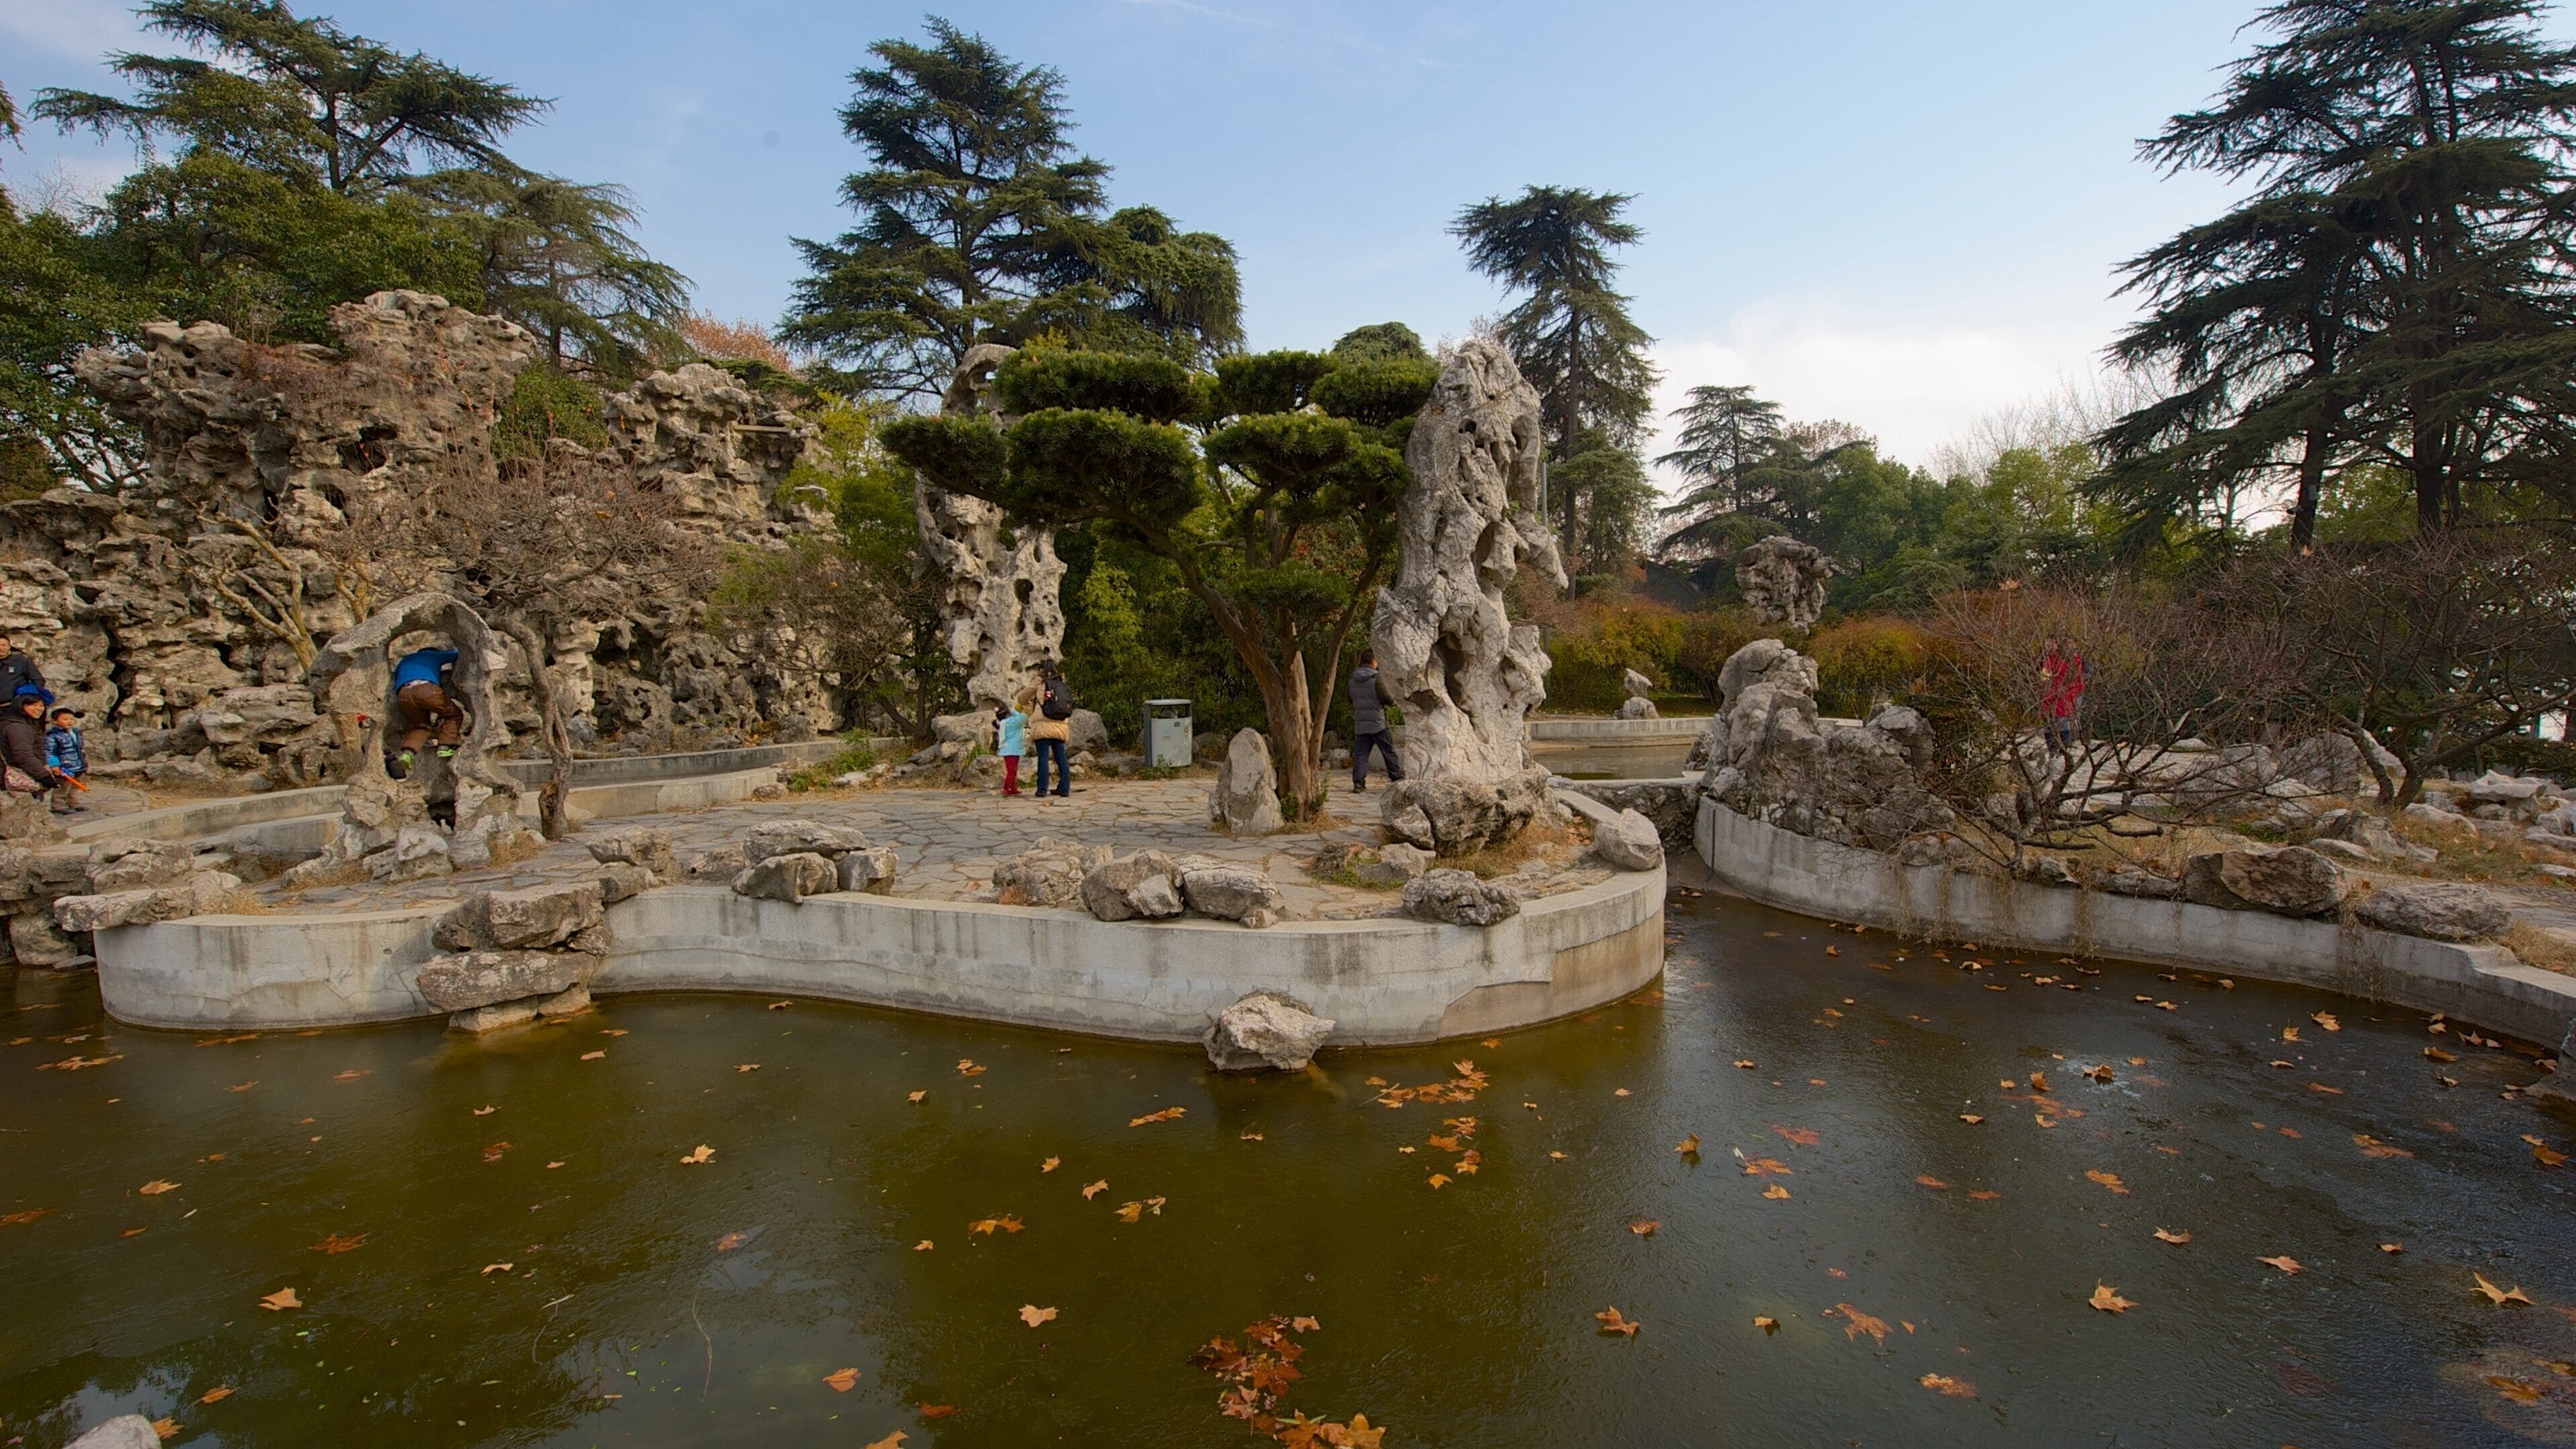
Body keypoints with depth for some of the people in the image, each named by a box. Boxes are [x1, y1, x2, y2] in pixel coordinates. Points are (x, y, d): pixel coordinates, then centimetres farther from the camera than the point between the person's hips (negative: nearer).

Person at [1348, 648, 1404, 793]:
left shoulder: (1353, 680, 7)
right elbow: (1387, 698, -12)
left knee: (1360, 753, 4)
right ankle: (1398, 778, 10)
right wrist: (1394, 701, 8)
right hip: (1378, 722, -5)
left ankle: (1359, 782, -4)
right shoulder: (1376, 679, -11)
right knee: (1389, 751, 5)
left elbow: (1351, 699, 16)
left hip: (1360, 723, 5)